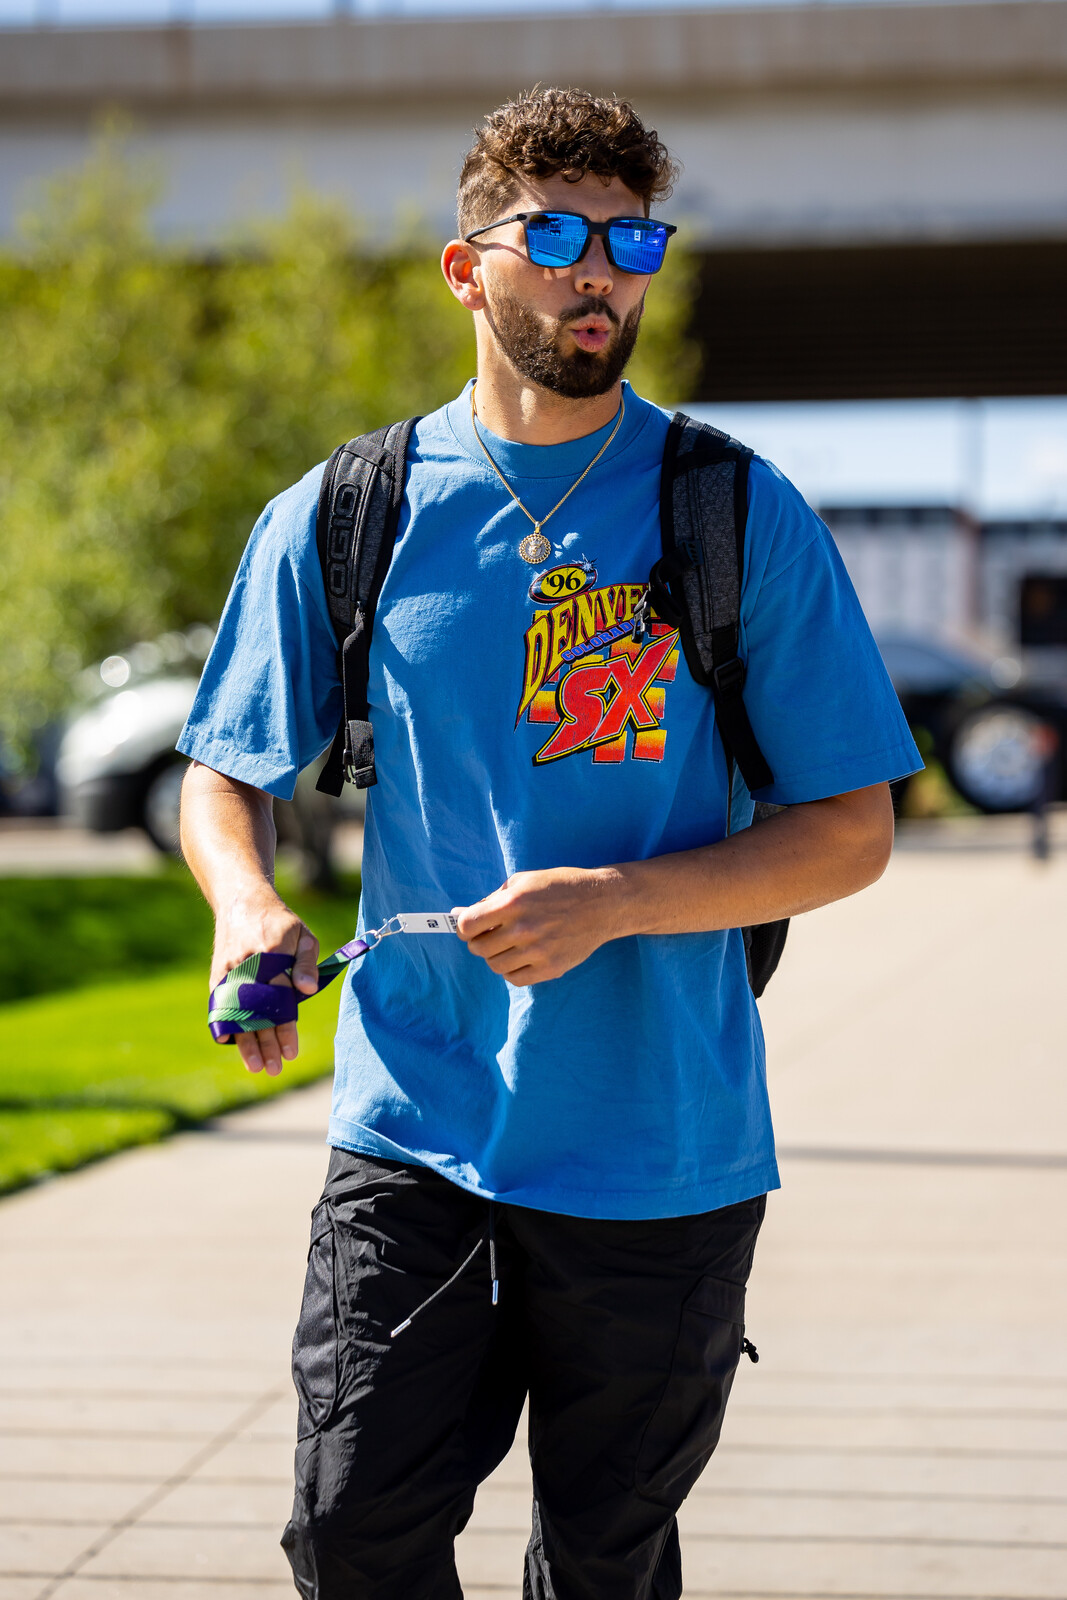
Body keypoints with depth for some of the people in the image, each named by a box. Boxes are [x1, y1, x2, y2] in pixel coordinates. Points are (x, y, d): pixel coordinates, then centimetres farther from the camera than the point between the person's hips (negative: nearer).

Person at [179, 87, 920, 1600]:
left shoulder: (744, 519, -1)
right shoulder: (345, 514, 4)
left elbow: (851, 830, -1)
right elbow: (228, 773, 13)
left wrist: (613, 904, -15)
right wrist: (246, 906, -10)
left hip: (663, 1159, -1)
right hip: (410, 1134, 1)